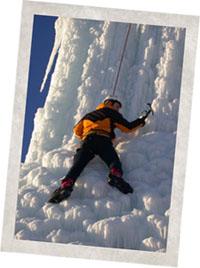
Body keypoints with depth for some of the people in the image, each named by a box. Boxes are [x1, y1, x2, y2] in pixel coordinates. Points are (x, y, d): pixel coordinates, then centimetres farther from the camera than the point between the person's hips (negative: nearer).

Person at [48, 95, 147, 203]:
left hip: (87, 141, 3)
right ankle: (115, 175, -52)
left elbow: (77, 130, 43)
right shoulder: (111, 113, 24)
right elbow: (128, 127, 22)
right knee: (113, 161, -19)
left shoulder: (89, 115, 39)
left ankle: (66, 185, -40)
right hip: (103, 140, -3)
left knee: (77, 165, -15)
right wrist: (141, 121, 37)